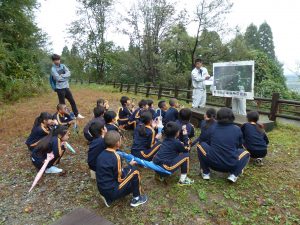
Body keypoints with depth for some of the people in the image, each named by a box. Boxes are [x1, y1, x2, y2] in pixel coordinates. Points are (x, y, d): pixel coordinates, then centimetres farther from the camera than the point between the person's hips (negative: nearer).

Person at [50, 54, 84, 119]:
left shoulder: (63, 66, 9)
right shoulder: (53, 69, -8)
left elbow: (69, 73, -3)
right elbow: (58, 78, -18)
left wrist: (62, 75, -15)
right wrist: (65, 77, -6)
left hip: (66, 87, 6)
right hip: (60, 88, -6)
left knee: (72, 101, 10)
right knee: (62, 103, 4)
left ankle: (77, 114, 21)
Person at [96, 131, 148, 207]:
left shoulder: (102, 154, 1)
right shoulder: (115, 157, -22)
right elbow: (120, 178, -15)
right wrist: (130, 166, -2)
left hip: (102, 189, 8)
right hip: (112, 191, -8)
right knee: (134, 172, -2)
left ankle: (109, 198, 19)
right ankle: (136, 198, 12)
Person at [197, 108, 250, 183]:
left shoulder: (213, 128, 3)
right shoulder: (237, 129, 2)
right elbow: (239, 146, 19)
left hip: (213, 163, 0)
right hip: (231, 166, 1)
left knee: (201, 145, 22)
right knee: (246, 153, 27)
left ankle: (206, 173, 17)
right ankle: (234, 174, 7)